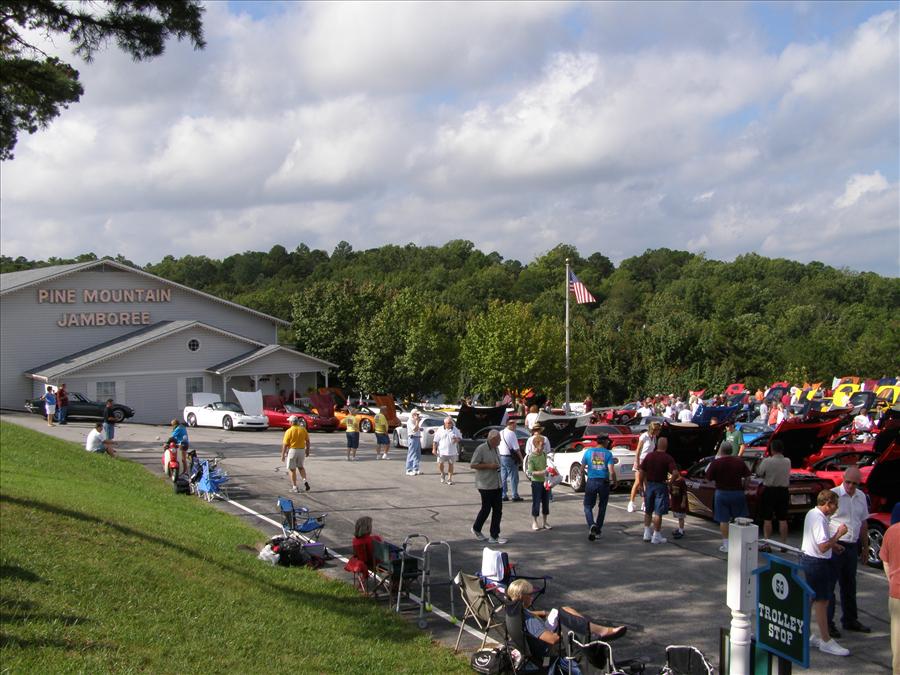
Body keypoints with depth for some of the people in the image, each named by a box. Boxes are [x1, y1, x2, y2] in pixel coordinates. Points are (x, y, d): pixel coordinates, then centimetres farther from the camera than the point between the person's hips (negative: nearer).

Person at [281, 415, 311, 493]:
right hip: (302, 450, 4)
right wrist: (307, 450, 18)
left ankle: (294, 487, 8)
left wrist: (283, 454, -4)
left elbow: (285, 444, -12)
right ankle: (305, 481, 3)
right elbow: (307, 441, 5)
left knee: (292, 469, 7)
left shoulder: (289, 431, -13)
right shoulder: (303, 429, -1)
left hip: (292, 450, -4)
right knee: (300, 466, 23)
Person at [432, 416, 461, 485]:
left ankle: (449, 479, 13)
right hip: (442, 451, -1)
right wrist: (434, 449, -5)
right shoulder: (440, 430, 1)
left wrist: (457, 439, -12)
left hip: (452, 452, 1)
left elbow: (460, 438, 12)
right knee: (440, 464, -4)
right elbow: (436, 440, 2)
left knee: (451, 464, 3)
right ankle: (442, 474, 25)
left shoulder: (455, 430, 6)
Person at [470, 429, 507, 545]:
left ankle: (494, 536, 9)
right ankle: (476, 529, 24)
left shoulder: (495, 449, 13)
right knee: (486, 509, 0)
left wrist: (498, 467, 10)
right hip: (486, 485, -8)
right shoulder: (481, 449, -13)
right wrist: (489, 466, -19)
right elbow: (472, 465, -15)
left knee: (498, 510, 4)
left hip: (497, 484, 8)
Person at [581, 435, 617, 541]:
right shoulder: (608, 454, -3)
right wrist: (614, 481, 6)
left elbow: (582, 469, 6)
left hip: (591, 481, 0)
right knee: (602, 507, 16)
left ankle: (592, 525, -19)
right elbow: (611, 471, -11)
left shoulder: (588, 452, 3)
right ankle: (598, 530, 21)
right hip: (604, 482, 0)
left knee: (588, 506, 7)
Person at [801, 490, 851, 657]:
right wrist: (838, 534, -18)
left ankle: (806, 635, 25)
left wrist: (832, 544, 14)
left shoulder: (811, 513, 9)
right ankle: (826, 641, 2)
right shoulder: (820, 519, -22)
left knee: (809, 599, 17)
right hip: (817, 562, -10)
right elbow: (823, 547, -27)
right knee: (821, 601, -4)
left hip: (807, 557, 10)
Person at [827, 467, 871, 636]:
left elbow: (863, 522, 19)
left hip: (852, 546, 6)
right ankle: (827, 623, 6)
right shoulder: (833, 494, -11)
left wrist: (865, 546, 20)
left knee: (849, 585, 17)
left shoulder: (861, 497, 9)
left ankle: (850, 620, 29)